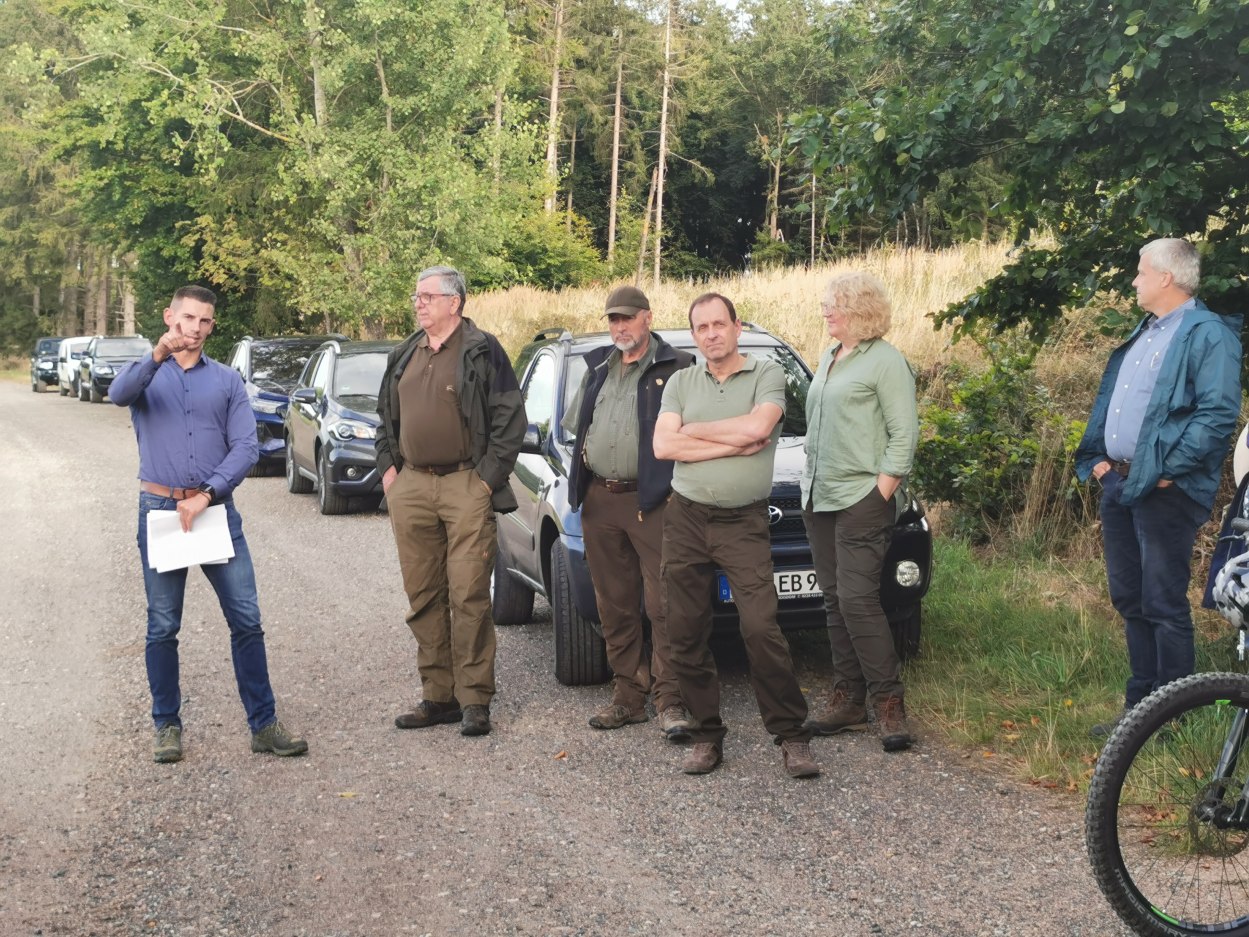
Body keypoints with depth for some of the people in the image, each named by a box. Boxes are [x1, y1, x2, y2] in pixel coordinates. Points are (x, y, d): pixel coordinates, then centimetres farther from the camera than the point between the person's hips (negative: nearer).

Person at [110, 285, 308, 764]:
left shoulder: (227, 380, 9)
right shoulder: (145, 373, 6)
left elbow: (246, 447, 0)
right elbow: (119, 394, -19)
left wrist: (205, 495, -12)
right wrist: (157, 356, -37)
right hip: (160, 509, -1)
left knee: (246, 619, -1)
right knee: (163, 626, 5)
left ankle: (263, 724, 6)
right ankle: (167, 726, 17)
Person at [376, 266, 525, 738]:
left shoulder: (482, 352, -3)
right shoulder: (404, 356, 17)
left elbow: (510, 418, -7)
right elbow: (386, 416, 25)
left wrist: (489, 477, -10)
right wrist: (388, 467, 13)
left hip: (466, 487, -6)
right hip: (411, 487, 6)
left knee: (469, 596, -6)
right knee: (423, 597, 8)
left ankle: (474, 699, 1)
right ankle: (438, 697, 16)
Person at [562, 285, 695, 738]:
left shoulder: (676, 367, -1)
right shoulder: (597, 369, 18)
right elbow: (577, 426, 26)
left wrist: (676, 484, -11)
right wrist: (583, 462, 13)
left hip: (652, 500, -6)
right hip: (599, 501, 6)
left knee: (663, 603, -9)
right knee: (615, 605, 9)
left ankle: (670, 701, -5)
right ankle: (628, 694, 17)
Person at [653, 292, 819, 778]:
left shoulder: (767, 373, 3)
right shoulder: (681, 382, 11)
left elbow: (757, 427, -17)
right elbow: (663, 446, -3)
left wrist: (692, 430, -4)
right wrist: (735, 445, -8)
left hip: (743, 523, -3)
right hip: (685, 519, 4)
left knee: (761, 629, -13)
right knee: (686, 636, 4)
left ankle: (792, 736, -2)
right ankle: (706, 736, 15)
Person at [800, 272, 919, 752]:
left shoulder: (885, 360, -7)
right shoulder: (828, 359, 17)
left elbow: (903, 434, -11)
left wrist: (880, 493, -15)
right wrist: (808, 476, 13)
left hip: (861, 498, -8)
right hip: (818, 497, 8)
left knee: (858, 599, -12)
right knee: (834, 600, 8)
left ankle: (889, 701, -3)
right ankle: (848, 699, 15)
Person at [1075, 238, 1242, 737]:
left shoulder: (1208, 334, -11)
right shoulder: (1143, 333, 18)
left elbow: (1218, 414, -19)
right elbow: (1109, 401, 23)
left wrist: (1168, 469, -20)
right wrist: (1097, 457, 10)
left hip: (1164, 490, -9)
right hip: (1118, 484, 9)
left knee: (1164, 606, -3)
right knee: (1130, 600, 14)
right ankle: (1139, 705, 24)